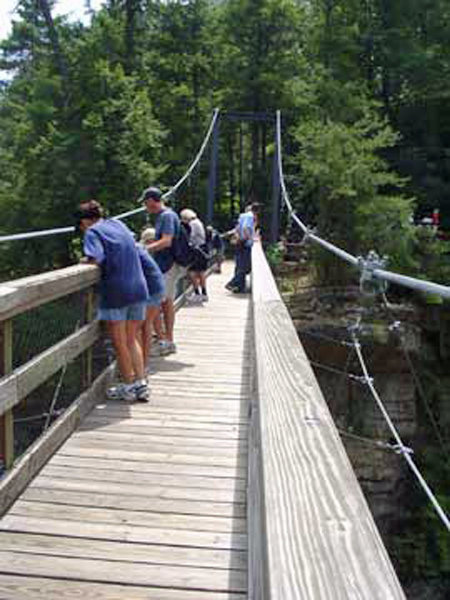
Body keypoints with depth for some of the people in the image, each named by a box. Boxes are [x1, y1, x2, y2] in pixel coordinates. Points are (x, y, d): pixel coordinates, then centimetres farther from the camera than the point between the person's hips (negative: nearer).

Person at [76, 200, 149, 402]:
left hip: (116, 292, -6)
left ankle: (128, 387, 18)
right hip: (138, 289, 6)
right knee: (132, 340, 17)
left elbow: (97, 258, -22)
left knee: (120, 343, 9)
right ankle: (141, 383, 14)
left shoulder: (92, 232, -6)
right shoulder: (118, 224, 14)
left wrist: (86, 260, -1)